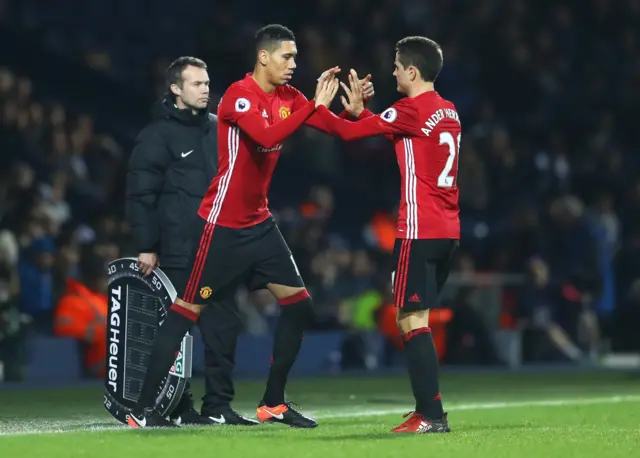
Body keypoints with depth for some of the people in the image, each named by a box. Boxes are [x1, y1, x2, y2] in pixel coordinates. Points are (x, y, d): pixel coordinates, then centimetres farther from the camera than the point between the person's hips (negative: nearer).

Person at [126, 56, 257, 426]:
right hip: (178, 253, -6)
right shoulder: (158, 135, -5)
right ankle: (179, 407, 7)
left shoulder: (218, 128, 14)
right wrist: (147, 247, -11)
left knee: (225, 323, 1)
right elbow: (141, 194, -8)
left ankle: (218, 405, 8)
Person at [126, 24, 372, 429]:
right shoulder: (239, 96, -17)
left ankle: (274, 403, 15)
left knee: (299, 304, 5)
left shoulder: (288, 97, 7)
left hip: (260, 223, 8)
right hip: (222, 225, -8)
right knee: (187, 311, -6)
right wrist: (314, 105, -33)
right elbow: (268, 137, -32)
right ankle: (144, 410, -3)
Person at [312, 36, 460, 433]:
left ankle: (432, 416, -13)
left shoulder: (411, 110, -11)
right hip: (447, 231, 9)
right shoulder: (448, 113, 14)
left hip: (419, 232, -9)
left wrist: (317, 108, 9)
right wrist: (360, 112, 24)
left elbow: (348, 132, -7)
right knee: (416, 320, 15)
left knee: (412, 321, -8)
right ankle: (428, 410, 14)